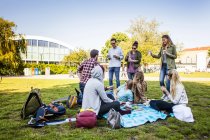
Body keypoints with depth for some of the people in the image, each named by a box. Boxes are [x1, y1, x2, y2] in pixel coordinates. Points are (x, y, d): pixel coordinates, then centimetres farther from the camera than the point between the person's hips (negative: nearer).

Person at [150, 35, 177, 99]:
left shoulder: (172, 46, -2)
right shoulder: (162, 47, 12)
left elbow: (175, 56, -3)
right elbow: (159, 56, 10)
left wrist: (167, 53, -15)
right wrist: (152, 55, -6)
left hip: (169, 66, -5)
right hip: (163, 66, 5)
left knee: (168, 81, -2)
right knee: (161, 81, 3)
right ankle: (164, 93, 24)